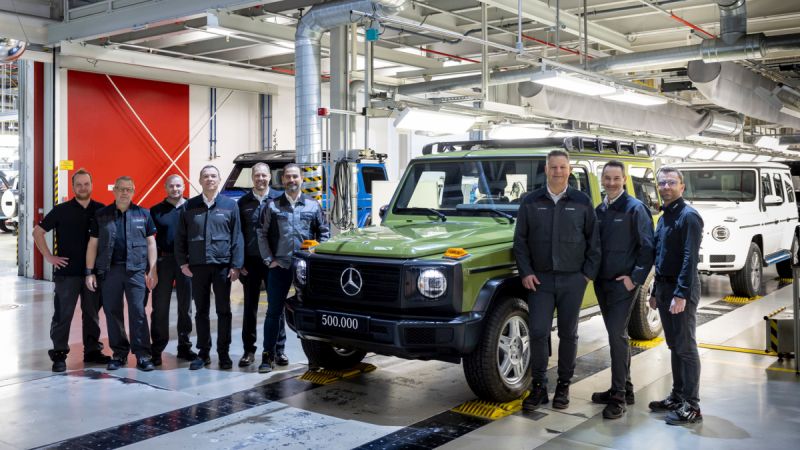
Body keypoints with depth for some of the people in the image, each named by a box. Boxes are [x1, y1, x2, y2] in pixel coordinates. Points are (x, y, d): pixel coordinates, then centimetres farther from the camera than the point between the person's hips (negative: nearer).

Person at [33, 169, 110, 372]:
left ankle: (92, 351, 22)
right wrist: (49, 257, -3)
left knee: (92, 313, 11)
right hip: (67, 272, -2)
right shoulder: (61, 210, -2)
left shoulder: (101, 210, 3)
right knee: (62, 315, 1)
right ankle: (59, 355, 10)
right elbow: (38, 232, 3)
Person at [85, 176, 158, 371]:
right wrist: (89, 272, 3)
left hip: (135, 269, -2)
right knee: (112, 312, 7)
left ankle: (142, 355, -1)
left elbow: (151, 243, 6)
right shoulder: (101, 215, 8)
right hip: (109, 270, 2)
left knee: (138, 311, -5)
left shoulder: (143, 214, 6)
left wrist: (152, 270, -1)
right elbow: (93, 244, 8)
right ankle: (119, 353, 18)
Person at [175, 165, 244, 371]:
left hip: (222, 265, -1)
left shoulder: (230, 205, 2)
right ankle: (203, 352, 17)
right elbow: (180, 237, 9)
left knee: (223, 311, 4)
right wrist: (182, 262, 1)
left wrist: (236, 265, -6)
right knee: (201, 311, 8)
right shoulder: (189, 207, 7)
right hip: (197, 266, 2)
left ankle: (224, 353, 13)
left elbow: (237, 237, 0)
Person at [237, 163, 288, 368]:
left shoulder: (279, 198, 0)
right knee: (250, 306, 8)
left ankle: (279, 349, 13)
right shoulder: (243, 202, 6)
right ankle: (249, 350, 16)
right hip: (250, 261, 2)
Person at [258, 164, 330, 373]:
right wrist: (269, 260, -2)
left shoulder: (313, 205, 7)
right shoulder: (272, 206, 6)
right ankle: (268, 356, 8)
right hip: (279, 267, 0)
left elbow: (324, 233, 9)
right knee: (273, 312, 2)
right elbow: (262, 234, 5)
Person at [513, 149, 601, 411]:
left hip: (572, 280, 0)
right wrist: (525, 272, -4)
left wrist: (589, 272, -1)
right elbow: (520, 241, 4)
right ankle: (538, 387, 8)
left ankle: (564, 385, 21)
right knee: (538, 333, -4)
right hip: (540, 279, 0)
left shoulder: (582, 202, 3)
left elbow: (594, 241, 6)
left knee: (568, 334, 8)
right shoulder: (531, 202, 3)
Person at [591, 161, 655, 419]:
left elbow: (648, 247, -11)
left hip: (623, 283, -7)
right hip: (602, 282, 7)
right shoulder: (599, 210, 11)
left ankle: (618, 397, -3)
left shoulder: (635, 209, -9)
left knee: (617, 335, -9)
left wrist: (635, 278, -15)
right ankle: (624, 388, 25)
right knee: (616, 335, 14)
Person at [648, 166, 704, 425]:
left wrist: (681, 294, -24)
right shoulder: (664, 217, 15)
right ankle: (677, 397, 24)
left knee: (686, 347, -4)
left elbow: (690, 258, -19)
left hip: (681, 290, -9)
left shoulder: (688, 216, -13)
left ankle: (691, 406, 1)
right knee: (674, 346, 15)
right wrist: (656, 292, 18)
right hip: (664, 288, 9)